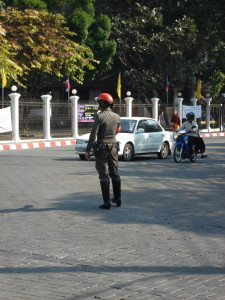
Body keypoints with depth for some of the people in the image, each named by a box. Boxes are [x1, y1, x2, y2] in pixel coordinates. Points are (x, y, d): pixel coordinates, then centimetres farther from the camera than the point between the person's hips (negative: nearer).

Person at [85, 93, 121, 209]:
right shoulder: (116, 117, 3)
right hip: (113, 147, 5)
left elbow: (93, 135, -15)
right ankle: (117, 199, 23)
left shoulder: (100, 116, -14)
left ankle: (107, 202, -3)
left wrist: (88, 150, -11)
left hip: (101, 148, -5)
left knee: (104, 176, -2)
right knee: (115, 173, 16)